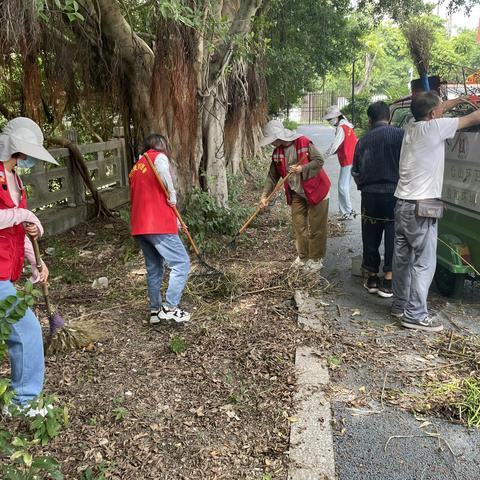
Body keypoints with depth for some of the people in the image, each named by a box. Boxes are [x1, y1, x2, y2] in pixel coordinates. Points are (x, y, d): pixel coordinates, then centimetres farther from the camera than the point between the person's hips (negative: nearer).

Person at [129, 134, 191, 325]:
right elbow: (162, 168, -27)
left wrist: (173, 217, 21)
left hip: (139, 225, 8)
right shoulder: (158, 156, 0)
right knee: (181, 263, -2)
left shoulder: (136, 167, 24)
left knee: (154, 268, 17)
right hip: (159, 224, -8)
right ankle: (170, 308, -6)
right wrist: (172, 196, -15)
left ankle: (155, 310, 22)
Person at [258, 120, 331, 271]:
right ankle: (303, 256, 27)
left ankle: (316, 258, 15)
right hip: (296, 194, 6)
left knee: (316, 227, 3)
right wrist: (265, 196, -2)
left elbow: (319, 161, -17)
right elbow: (273, 176, 4)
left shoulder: (304, 142, -19)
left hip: (315, 190, -6)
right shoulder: (277, 152, -1)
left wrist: (302, 169, -29)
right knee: (299, 226, 12)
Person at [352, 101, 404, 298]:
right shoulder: (399, 134, -6)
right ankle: (388, 281, 7)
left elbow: (355, 172, 13)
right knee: (393, 237, 5)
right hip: (393, 193, -3)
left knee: (370, 238, 14)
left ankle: (372, 278, 23)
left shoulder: (363, 141, 8)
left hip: (370, 195, 4)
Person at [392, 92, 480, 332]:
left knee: (402, 258, 14)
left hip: (403, 203, 9)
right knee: (424, 263, -2)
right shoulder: (433, 128, -12)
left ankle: (400, 305, 23)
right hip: (421, 207, -9)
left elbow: (438, 109, 29)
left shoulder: (411, 127, 10)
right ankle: (415, 315, 2)